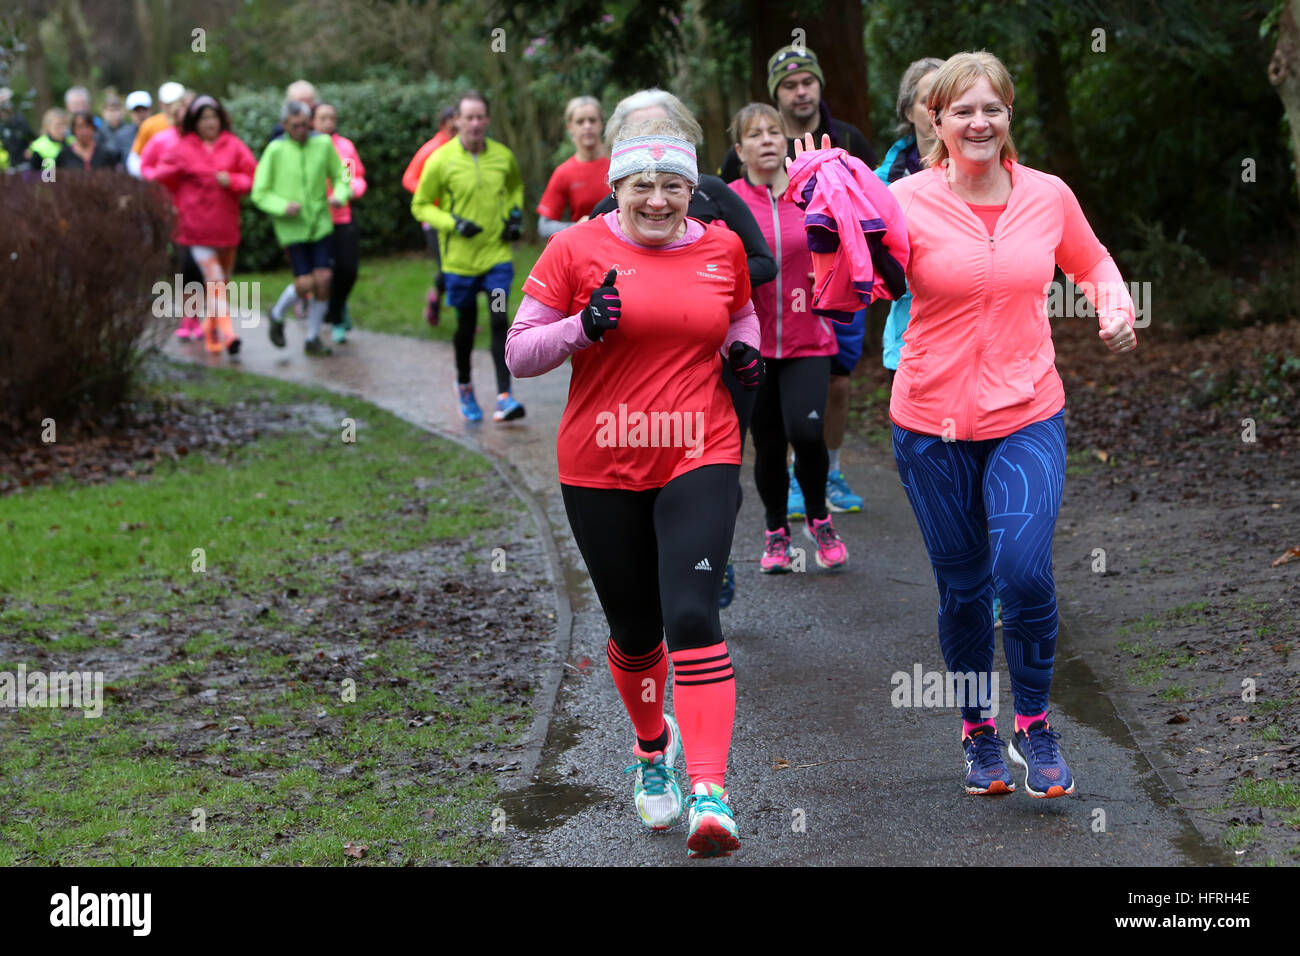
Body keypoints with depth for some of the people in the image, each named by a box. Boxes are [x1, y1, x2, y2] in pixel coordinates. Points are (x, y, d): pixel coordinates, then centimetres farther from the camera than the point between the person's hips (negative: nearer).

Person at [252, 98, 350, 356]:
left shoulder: (323, 144, -3)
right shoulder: (275, 151, -10)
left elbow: (340, 177, 10)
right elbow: (260, 193, -6)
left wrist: (339, 196, -11)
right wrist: (282, 206, -23)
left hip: (320, 222, 3)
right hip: (291, 227, -3)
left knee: (323, 279, -4)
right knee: (305, 283, -9)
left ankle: (312, 339, 13)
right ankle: (278, 314, 23)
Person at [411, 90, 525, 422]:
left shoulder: (503, 156, 1)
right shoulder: (441, 161, -9)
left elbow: (516, 185, 23)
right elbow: (420, 205, -2)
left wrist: (515, 214, 5)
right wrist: (453, 223, -17)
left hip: (497, 254, 1)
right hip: (460, 257, -1)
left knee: (499, 322, -11)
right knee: (466, 325, 11)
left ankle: (504, 396, -12)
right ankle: (464, 385, 35)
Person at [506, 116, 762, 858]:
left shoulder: (722, 248, 5)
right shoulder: (578, 249, -3)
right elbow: (519, 352, -2)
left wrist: (745, 350, 3)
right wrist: (584, 327, -20)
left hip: (699, 459, 0)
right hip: (602, 467, 0)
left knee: (693, 614, -18)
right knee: (635, 630, 12)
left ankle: (710, 792, -22)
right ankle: (653, 745, 43)